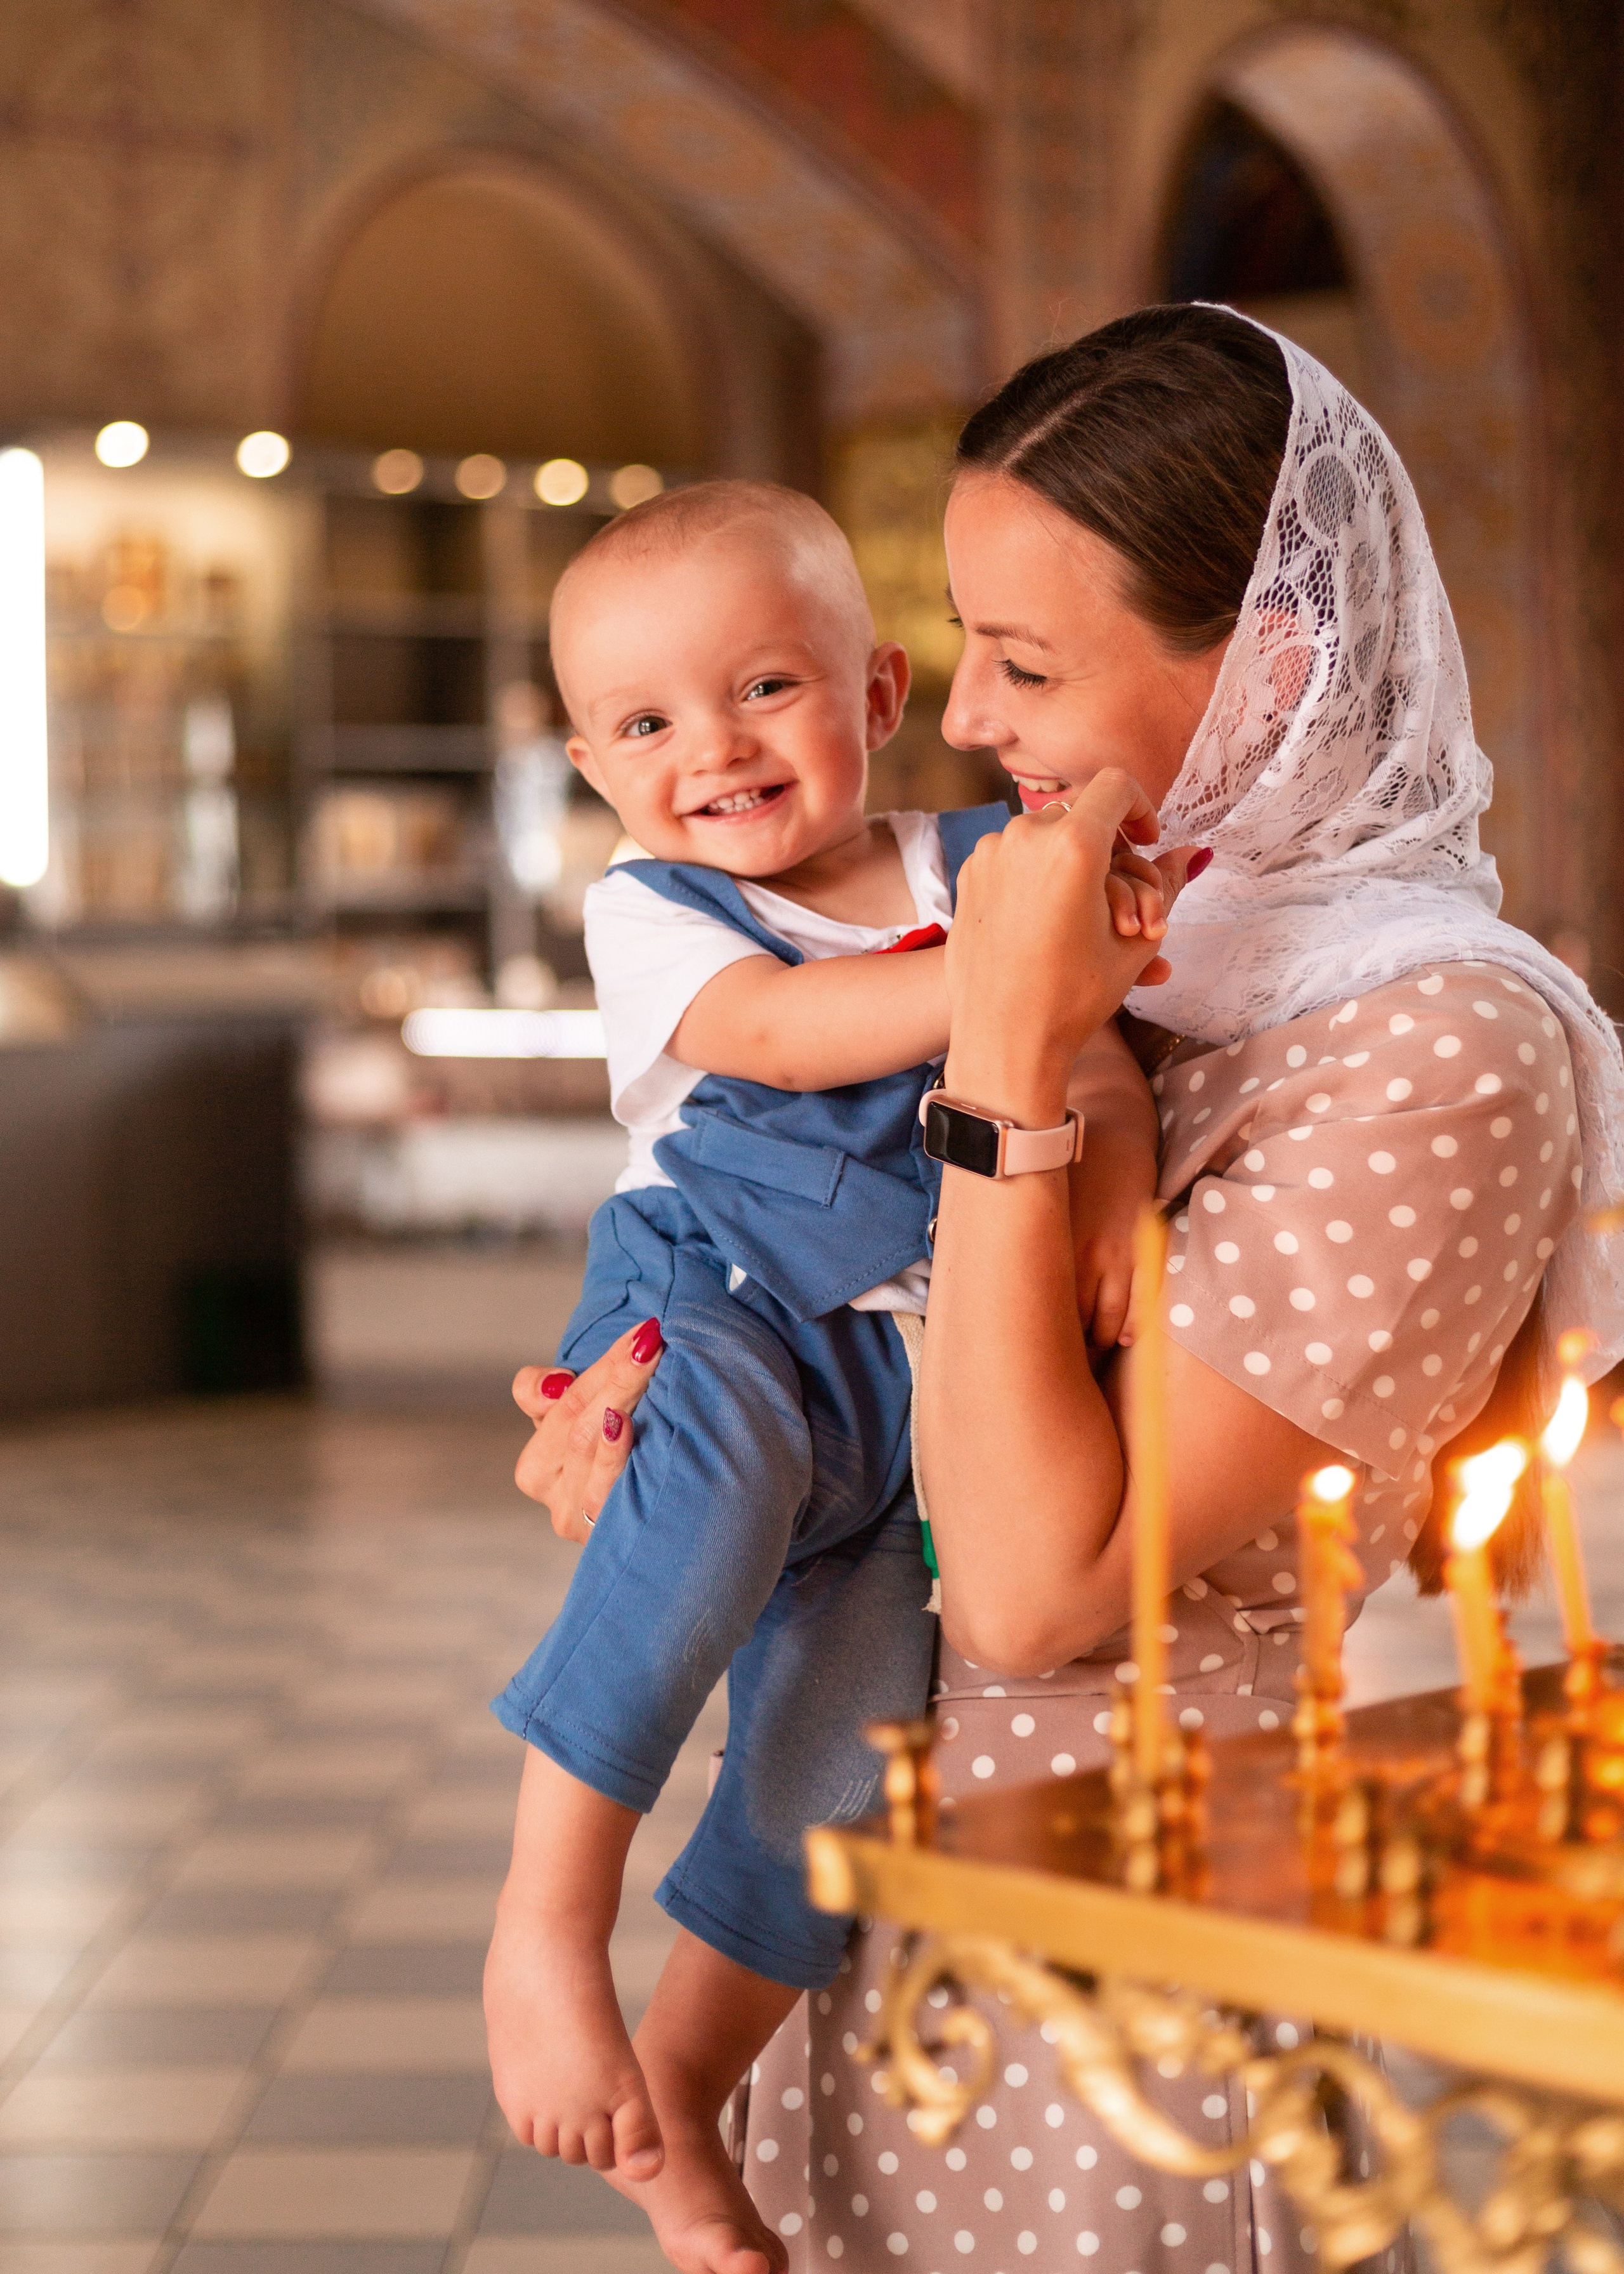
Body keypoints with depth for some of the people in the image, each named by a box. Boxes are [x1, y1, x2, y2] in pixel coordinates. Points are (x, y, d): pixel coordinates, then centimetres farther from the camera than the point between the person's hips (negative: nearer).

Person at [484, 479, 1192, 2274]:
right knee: (728, 1449, -39)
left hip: (912, 1390, 4)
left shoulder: (978, 870, 10)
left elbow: (1091, 1061, 6)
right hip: (713, 1323, -4)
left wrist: (1110, 1183, -17)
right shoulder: (649, 912, 2)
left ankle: (683, 2098, 17)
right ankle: (546, 1927, -35)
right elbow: (780, 1030, -17)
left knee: (844, 1745, -7)